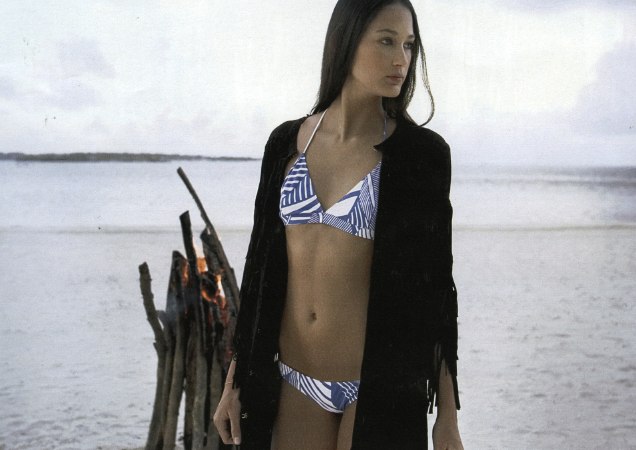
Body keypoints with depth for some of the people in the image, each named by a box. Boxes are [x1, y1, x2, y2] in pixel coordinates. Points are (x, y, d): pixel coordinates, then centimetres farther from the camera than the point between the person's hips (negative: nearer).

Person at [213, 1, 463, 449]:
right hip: (293, 382, 3)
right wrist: (235, 380, 8)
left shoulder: (420, 152, -7)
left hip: (378, 387, -3)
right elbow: (262, 263, 8)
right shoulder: (288, 141, 2)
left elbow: (435, 282, -5)